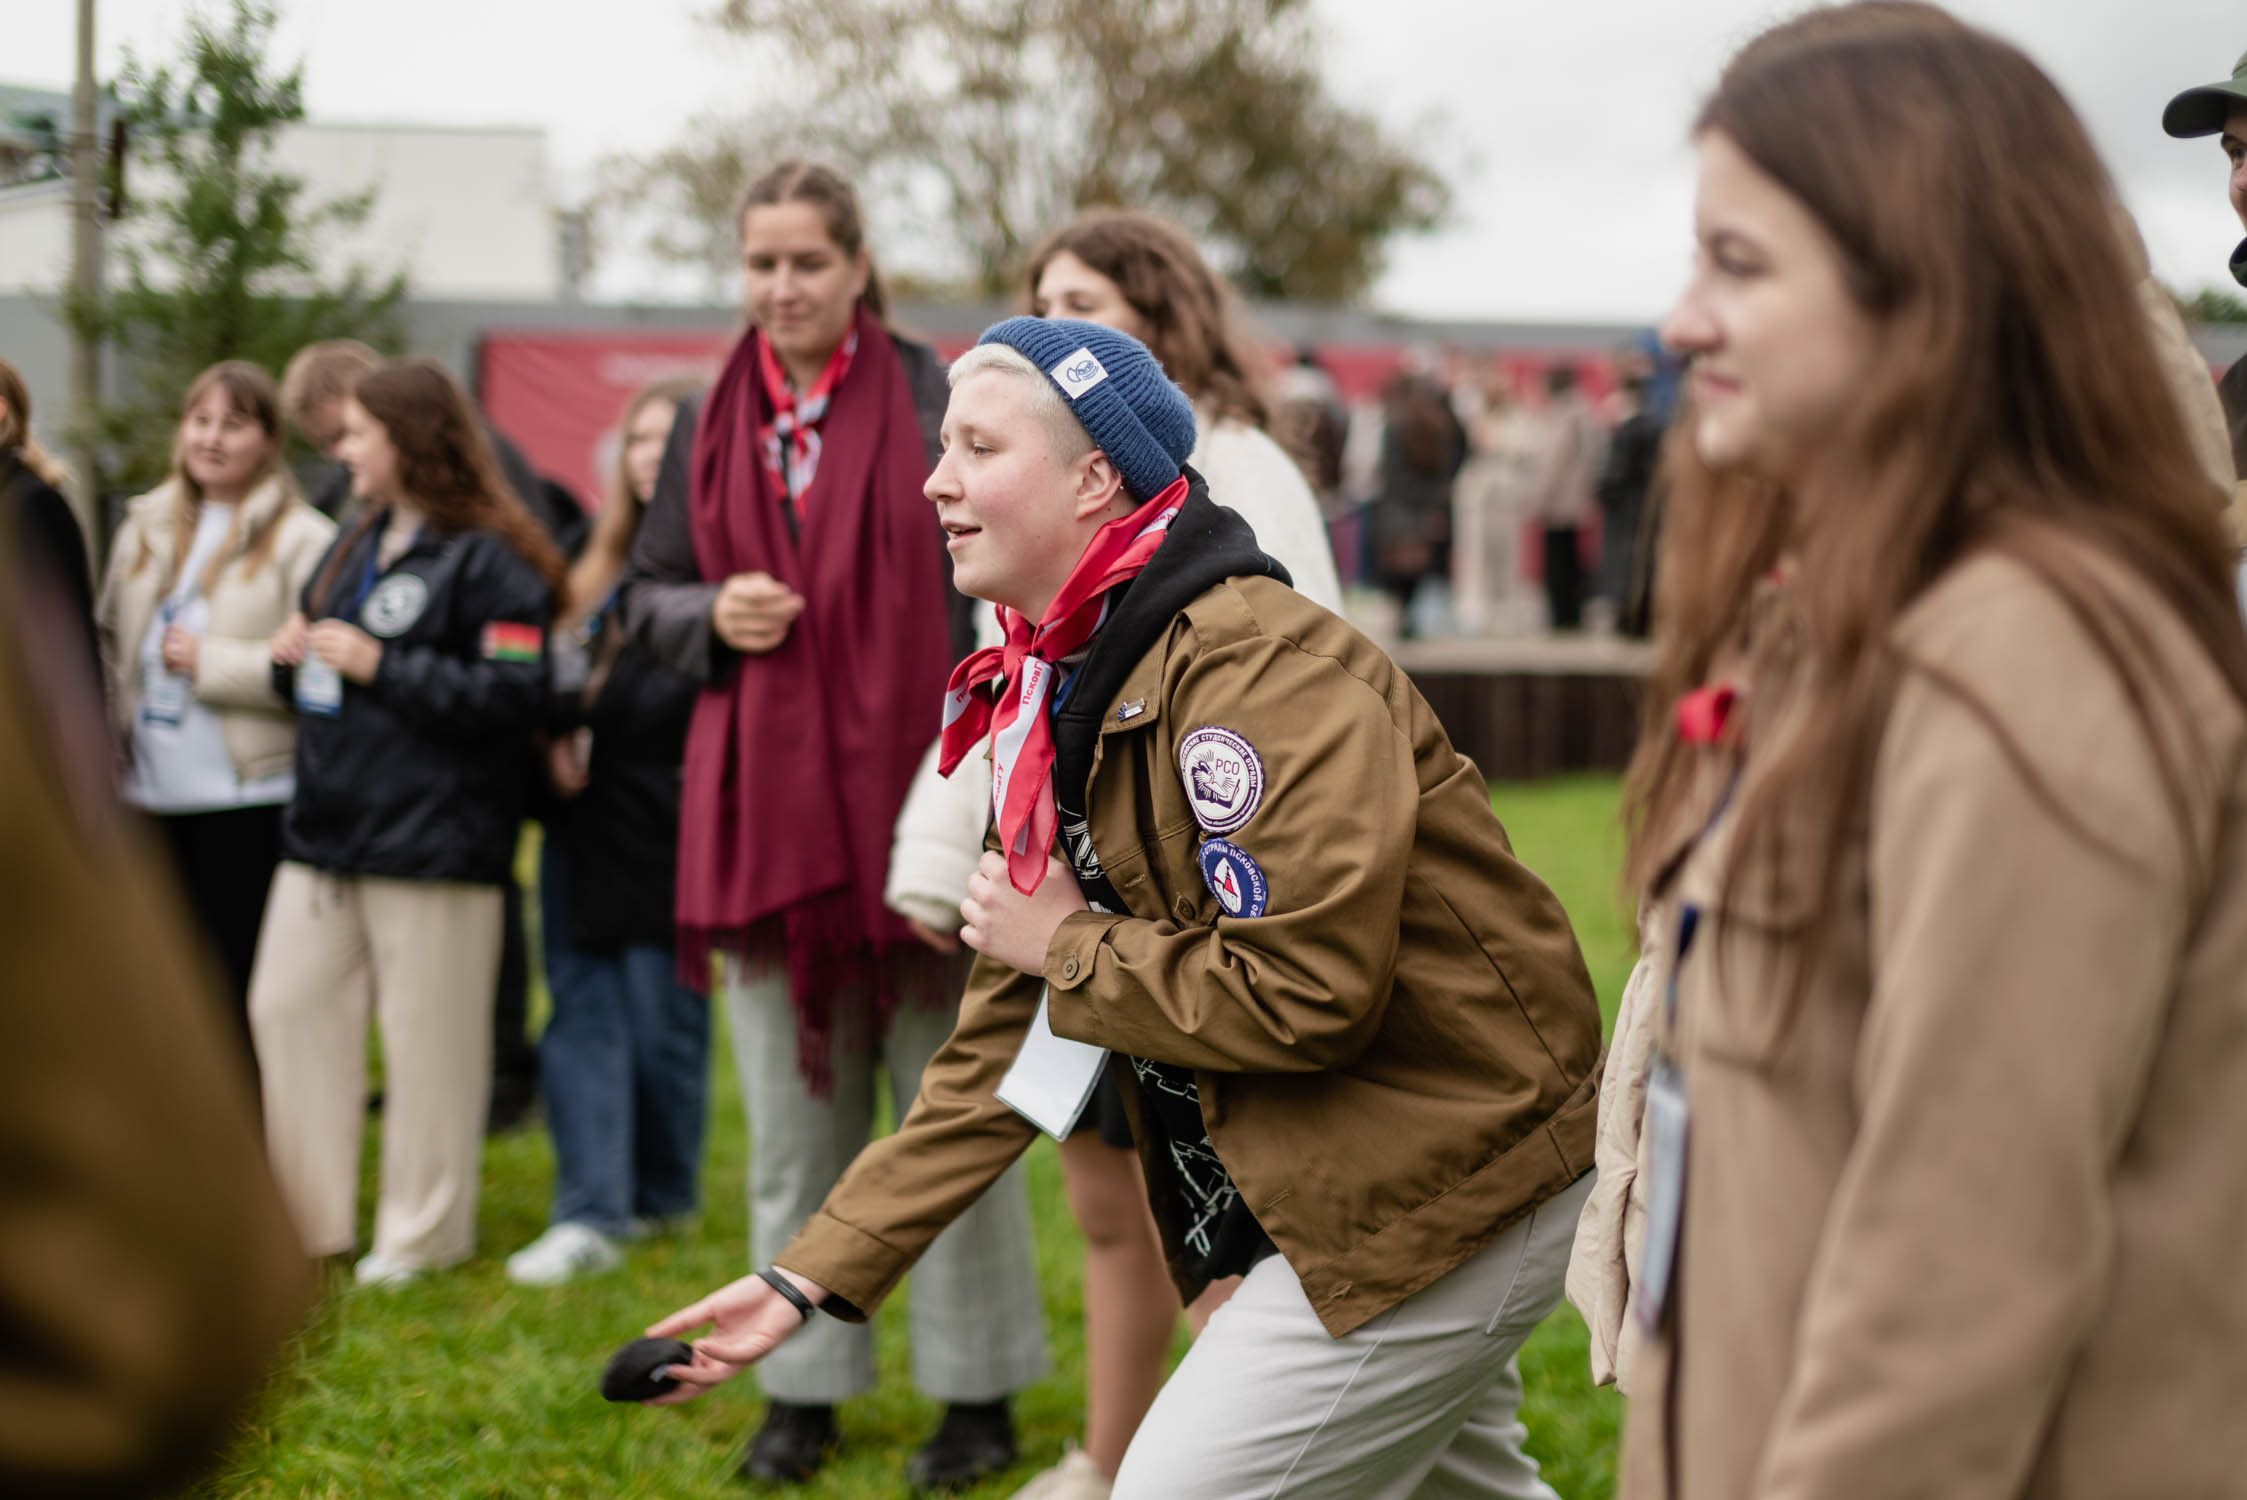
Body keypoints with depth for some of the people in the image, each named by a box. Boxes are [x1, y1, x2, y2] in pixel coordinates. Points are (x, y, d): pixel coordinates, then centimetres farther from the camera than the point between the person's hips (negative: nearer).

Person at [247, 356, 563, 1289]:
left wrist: (378, 666, -19)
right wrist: (294, 659, 3)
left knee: (427, 1036, 1)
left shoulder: (489, 558, -11)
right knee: (286, 1009, 9)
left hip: (431, 844, -9)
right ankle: (307, 1219, 20)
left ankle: (424, 1237, 14)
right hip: (327, 829, 9)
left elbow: (514, 692, -19)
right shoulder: (357, 546, 17)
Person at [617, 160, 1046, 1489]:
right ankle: (807, 1385, 23)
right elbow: (647, 594, 17)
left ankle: (978, 1389, 17)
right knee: (795, 1122, 11)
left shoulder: (940, 409, -3)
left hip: (912, 805, -4)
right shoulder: (710, 428, 10)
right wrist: (711, 616, -6)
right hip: (765, 812, 4)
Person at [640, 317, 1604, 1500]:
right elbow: (1001, 1047, 9)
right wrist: (815, 1274, 4)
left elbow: (1307, 993, -31)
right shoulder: (1057, 702, 7)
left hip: (1448, 1186, -9)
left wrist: (1071, 949, -15)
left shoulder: (1263, 672, -22)